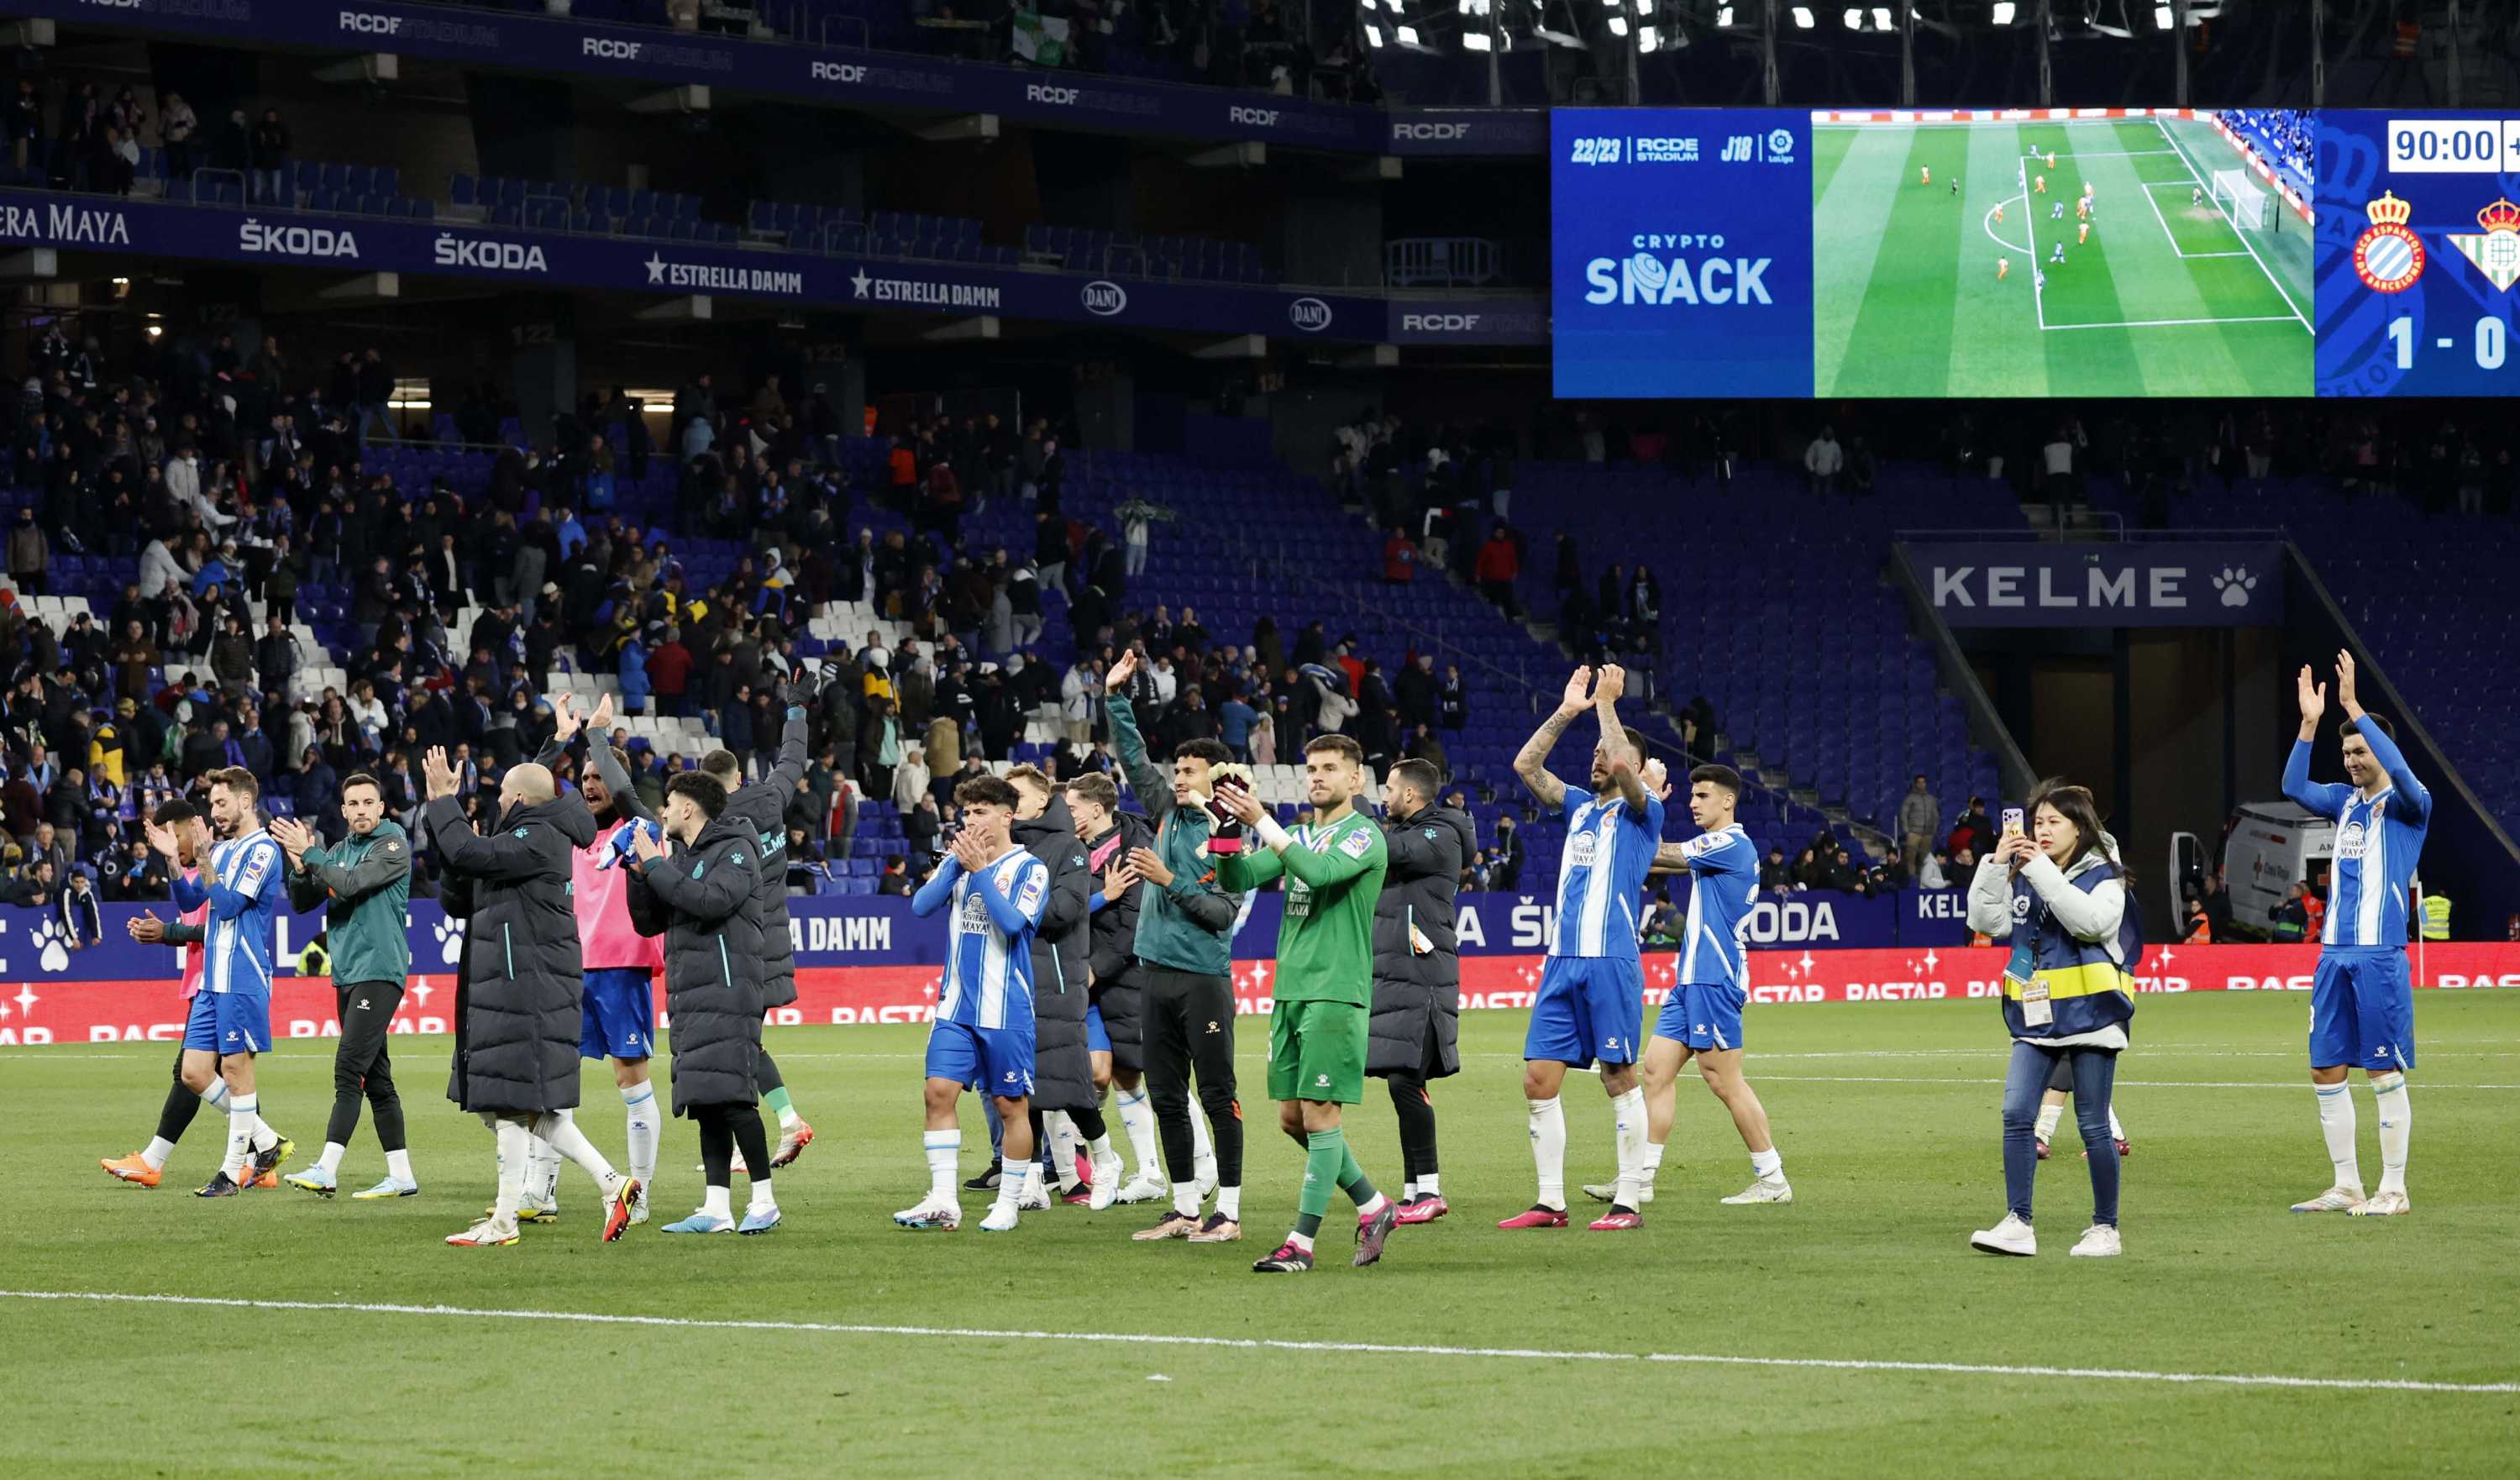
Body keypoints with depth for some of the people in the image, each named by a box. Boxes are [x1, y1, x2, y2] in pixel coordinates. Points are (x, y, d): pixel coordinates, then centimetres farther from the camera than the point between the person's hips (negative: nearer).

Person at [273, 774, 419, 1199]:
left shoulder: (393, 845, -5)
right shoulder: (339, 851, 16)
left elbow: (351, 884, -18)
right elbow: (302, 902, 12)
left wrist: (310, 853, -11)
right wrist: (300, 865, -6)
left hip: (379, 971, -8)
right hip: (347, 974, 8)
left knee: (348, 1069, -16)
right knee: (375, 1077, 8)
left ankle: (327, 1169, -22)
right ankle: (401, 1175, 11)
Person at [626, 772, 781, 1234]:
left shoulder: (735, 850, -4)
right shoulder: (677, 855, 19)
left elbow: (711, 901, -21)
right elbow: (648, 923, 20)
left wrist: (657, 866, -14)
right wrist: (639, 874, 6)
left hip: (727, 992, -8)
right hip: (688, 996, 8)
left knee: (730, 1096, -13)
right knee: (706, 1104, 5)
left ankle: (765, 1200, -8)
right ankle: (716, 1209, 5)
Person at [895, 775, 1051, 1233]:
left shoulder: (1029, 868, -5)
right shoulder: (957, 861, 10)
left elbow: (1013, 922, -19)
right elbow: (921, 906, -1)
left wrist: (979, 869, -17)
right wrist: (958, 865, -10)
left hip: (1006, 1010, -4)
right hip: (955, 1005, 5)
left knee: (1011, 1105, 2)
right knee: (939, 1092, -5)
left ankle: (1008, 1203, 12)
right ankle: (942, 1200, -4)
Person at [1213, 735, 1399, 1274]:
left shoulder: (1364, 837, -5)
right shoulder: (1299, 837, 18)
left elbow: (1317, 872, -23)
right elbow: (1238, 878, 9)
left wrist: (1262, 822, -24)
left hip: (1335, 993, -8)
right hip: (1289, 992, 8)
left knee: (1319, 1115, -8)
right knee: (1292, 1118, 8)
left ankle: (1302, 1242, -6)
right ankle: (1373, 1207, 22)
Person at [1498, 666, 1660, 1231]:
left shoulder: (1641, 812, 2)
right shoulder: (1579, 805, 20)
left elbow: (1623, 767, -18)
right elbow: (1526, 765, 14)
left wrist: (1607, 705, -9)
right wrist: (1567, 711, 8)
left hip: (1612, 962, -6)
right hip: (1561, 962, 6)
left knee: (1619, 1080, -3)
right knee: (1538, 1081, 1)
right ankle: (1550, 1202, 5)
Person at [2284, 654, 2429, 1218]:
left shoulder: (2407, 804, -3)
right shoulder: (2346, 801, 15)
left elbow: (2400, 772, -23)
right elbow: (2295, 786, 5)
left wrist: (2354, 707, -25)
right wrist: (2311, 722, -5)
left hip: (2379, 956, -7)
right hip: (2334, 955, 7)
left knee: (2383, 1073, -4)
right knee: (2327, 1071, 6)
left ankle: (2394, 1190, 2)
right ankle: (2346, 1187, 13)